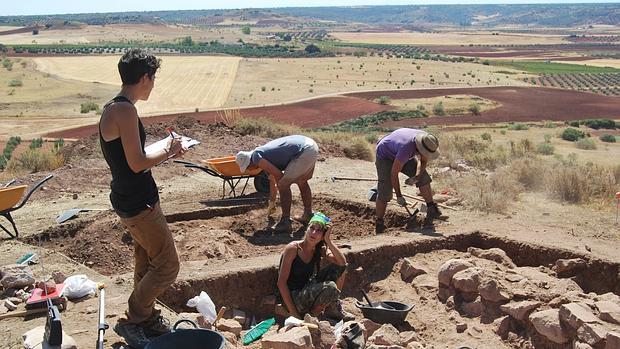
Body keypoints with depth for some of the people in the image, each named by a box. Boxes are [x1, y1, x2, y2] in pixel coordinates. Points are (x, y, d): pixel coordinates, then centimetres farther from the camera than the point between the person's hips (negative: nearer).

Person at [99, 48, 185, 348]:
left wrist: (164, 151, 12)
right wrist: (168, 152, -9)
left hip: (129, 199, 10)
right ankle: (132, 322, 12)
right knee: (167, 266, -1)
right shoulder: (125, 110, -22)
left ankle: (146, 317, 36)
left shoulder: (113, 107, 10)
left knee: (146, 262, 22)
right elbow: (137, 163, -24)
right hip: (139, 204, -10)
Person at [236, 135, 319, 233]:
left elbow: (278, 175, -10)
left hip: (304, 152, -10)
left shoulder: (256, 156, -5)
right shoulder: (264, 155, 24)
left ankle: (286, 222, 2)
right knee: (302, 182, 27)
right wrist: (272, 203, 46)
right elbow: (272, 180, 36)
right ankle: (308, 215, 38)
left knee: (283, 184, -3)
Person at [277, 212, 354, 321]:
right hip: (293, 297, -7)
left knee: (338, 267, -1)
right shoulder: (293, 249, -17)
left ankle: (333, 309, 9)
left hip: (308, 291, 7)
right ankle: (309, 314, -2)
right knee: (330, 288, -29)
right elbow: (281, 283, -20)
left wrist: (328, 241, -18)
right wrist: (294, 314, -22)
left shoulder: (320, 250, 1)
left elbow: (342, 263, -12)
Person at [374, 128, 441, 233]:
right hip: (385, 156, -7)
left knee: (424, 177, -6)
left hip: (399, 154, 7)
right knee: (385, 191, -14)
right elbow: (394, 173, -33)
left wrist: (416, 176, -20)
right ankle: (379, 224, -1)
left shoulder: (427, 141, -22)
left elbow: (423, 162, -2)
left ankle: (431, 209, 2)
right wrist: (399, 196, -24)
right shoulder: (406, 148, -42)